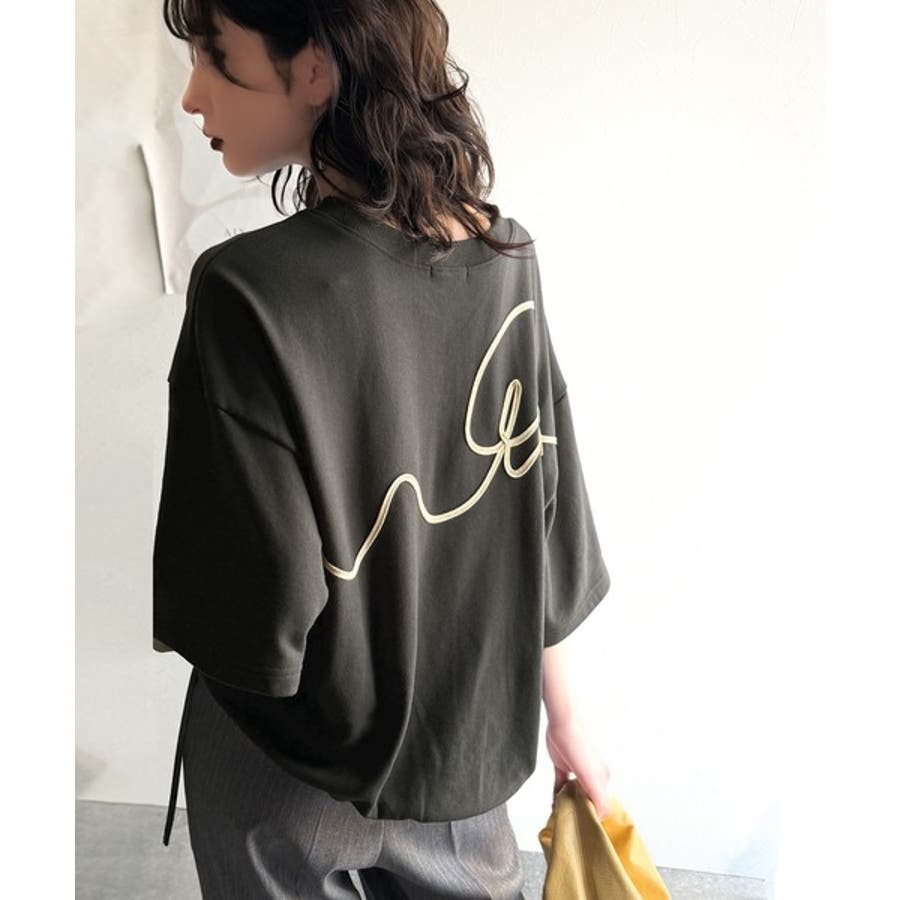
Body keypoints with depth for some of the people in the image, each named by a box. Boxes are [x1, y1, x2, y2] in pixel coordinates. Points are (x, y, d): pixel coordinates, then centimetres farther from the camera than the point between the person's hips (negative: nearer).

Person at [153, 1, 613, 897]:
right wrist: (565, 716, 11)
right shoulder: (505, 260, -9)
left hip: (290, 781, -4)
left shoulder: (247, 292, -27)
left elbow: (255, 615, -23)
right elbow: (548, 529, -2)